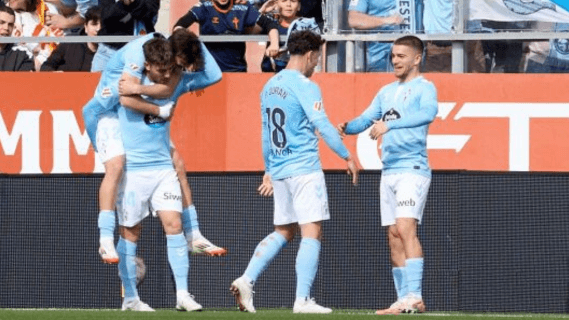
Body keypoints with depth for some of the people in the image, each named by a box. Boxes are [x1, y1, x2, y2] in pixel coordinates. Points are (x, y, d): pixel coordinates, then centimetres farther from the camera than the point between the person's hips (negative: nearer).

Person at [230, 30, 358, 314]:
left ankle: (246, 280, 2)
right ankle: (303, 299, -11)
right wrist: (347, 157, -12)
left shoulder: (270, 86, 13)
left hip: (279, 171, 8)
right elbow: (322, 125, -19)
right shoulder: (305, 87, -12)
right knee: (311, 232, -5)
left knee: (283, 232, 16)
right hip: (304, 169, -8)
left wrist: (269, 171, 27)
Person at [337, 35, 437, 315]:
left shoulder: (424, 88, -4)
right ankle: (403, 301, 9)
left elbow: (428, 112, -24)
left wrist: (389, 124, -33)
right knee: (394, 237, 6)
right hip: (388, 171, 8)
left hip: (412, 168, -8)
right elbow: (365, 119, 18)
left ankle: (414, 296, -28)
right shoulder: (387, 92, 19)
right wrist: (346, 127, -5)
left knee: (405, 227, -21)